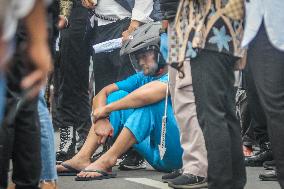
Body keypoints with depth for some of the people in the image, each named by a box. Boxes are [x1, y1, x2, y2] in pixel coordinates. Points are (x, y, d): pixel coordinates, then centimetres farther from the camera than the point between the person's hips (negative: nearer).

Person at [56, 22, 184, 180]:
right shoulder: (143, 77, 14)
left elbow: (146, 94, -32)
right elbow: (103, 93, 7)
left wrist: (106, 109, -19)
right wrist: (101, 119, -15)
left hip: (174, 153, -8)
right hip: (155, 154, 8)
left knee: (152, 100, -28)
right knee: (119, 96, 2)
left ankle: (107, 161, -31)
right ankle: (82, 159, -12)